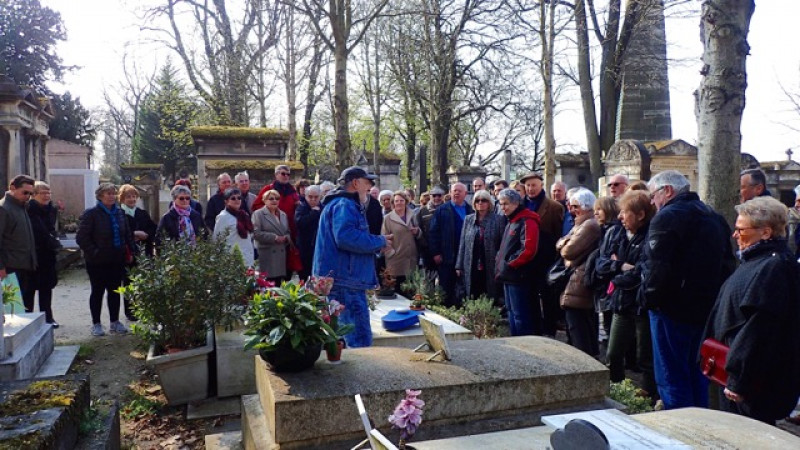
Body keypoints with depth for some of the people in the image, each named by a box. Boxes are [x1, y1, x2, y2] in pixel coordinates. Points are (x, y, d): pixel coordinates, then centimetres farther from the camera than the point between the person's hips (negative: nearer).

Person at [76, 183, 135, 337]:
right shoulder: (91, 214, -9)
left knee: (115, 291, 11)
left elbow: (128, 234, 16)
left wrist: (129, 252, 9)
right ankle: (96, 324, 16)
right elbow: (82, 237, -11)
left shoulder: (119, 213, 8)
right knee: (97, 291, 6)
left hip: (117, 260, 5)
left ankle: (115, 322, 21)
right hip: (98, 261, -5)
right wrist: (94, 252, -15)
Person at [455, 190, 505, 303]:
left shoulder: (498, 219, 1)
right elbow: (462, 244, 11)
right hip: (471, 268, 3)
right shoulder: (468, 219, 10)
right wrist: (459, 266, 7)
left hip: (490, 269, -2)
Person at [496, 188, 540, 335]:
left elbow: (528, 249, -23)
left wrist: (509, 264, -17)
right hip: (508, 276, 10)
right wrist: (499, 261, 9)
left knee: (520, 314, -5)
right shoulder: (510, 221, 17)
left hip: (518, 276, -10)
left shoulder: (527, 222, -14)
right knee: (511, 311, 17)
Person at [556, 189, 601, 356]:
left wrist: (564, 243, -2)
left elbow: (568, 251, -21)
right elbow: (560, 245, 14)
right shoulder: (583, 224, 19)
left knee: (579, 339, -6)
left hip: (578, 288, -11)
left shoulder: (589, 225, -16)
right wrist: (565, 243, -6)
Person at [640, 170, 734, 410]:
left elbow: (657, 267, -23)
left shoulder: (667, 217, -15)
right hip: (706, 309, 9)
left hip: (673, 310, -9)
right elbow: (727, 264, 19)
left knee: (671, 378, -1)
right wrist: (714, 296, 22)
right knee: (696, 374, 19)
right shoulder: (714, 217, 14)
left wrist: (649, 298, -11)